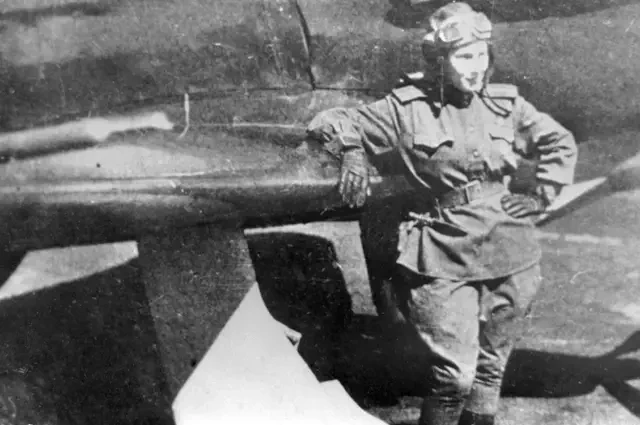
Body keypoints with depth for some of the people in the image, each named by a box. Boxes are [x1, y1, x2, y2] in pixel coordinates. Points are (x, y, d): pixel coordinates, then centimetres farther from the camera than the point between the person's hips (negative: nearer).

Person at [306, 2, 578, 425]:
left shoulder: (505, 103, 5)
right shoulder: (407, 108, -6)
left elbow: (560, 143, 18)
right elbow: (332, 123, -3)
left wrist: (541, 194, 6)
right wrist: (351, 151, -23)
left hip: (509, 257, 4)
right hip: (443, 259, -4)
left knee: (491, 363, 17)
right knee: (453, 374, -5)